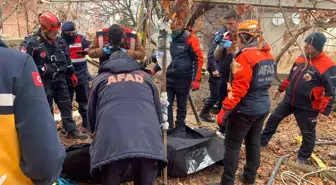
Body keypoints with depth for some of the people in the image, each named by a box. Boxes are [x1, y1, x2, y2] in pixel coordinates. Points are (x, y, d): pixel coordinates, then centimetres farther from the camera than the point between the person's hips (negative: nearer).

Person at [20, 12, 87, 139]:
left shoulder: (60, 41, 7)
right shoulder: (31, 43, -13)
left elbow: (67, 59, 17)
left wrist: (72, 73, 16)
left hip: (60, 79, 6)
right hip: (44, 81, -5)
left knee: (66, 105, 9)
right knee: (47, 109, 5)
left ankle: (71, 130, 20)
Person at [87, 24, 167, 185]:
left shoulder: (100, 78, 25)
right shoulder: (145, 77, 28)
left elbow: (91, 115, 34)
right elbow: (158, 113, 33)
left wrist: (95, 133, 54)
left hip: (111, 144, -1)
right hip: (149, 142, 2)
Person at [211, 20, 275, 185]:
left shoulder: (245, 56, -19)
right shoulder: (268, 55, 7)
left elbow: (239, 88, -24)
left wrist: (224, 110, -21)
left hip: (245, 108, -8)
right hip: (263, 106, 9)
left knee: (232, 145, 2)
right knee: (254, 141, 19)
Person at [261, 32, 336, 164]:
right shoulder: (301, 59, 3)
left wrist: (325, 111, -20)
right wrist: (281, 89, 24)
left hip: (307, 107, -6)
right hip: (289, 100, 6)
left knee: (308, 133, 10)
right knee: (273, 119, 12)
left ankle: (303, 158, 31)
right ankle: (262, 142, 28)